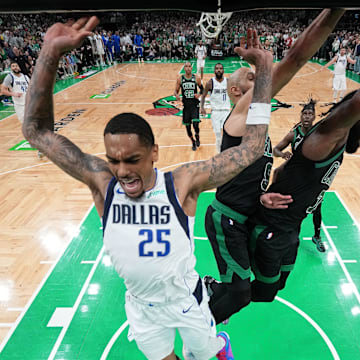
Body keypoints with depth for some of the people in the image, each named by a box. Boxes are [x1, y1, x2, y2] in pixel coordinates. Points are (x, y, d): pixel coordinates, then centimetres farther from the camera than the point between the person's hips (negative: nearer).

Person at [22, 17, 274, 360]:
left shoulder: (182, 183, -29)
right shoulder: (102, 183, -23)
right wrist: (50, 52, -35)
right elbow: (36, 130, -23)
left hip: (186, 299, -1)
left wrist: (263, 71, -33)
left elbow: (251, 147, -28)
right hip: (141, 306, 2)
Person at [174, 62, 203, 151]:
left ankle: (197, 137, 18)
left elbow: (202, 89, 10)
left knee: (195, 124, -15)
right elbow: (176, 91, 6)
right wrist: (176, 95, -18)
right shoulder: (180, 79, 0)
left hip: (195, 104, -2)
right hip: (186, 105, 2)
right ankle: (193, 142, 31)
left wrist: (199, 94, -12)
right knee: (187, 126, 8)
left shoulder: (196, 78, -2)